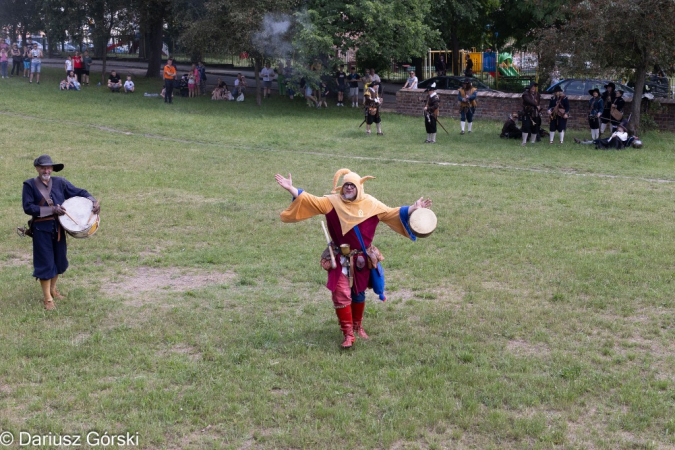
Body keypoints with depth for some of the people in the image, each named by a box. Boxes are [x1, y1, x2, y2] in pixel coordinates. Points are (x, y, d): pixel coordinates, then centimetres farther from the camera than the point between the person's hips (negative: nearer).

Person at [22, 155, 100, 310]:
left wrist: (93, 201, -14)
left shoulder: (60, 182, 3)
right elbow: (28, 207, -13)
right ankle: (48, 299, 10)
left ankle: (53, 288, 38)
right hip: (41, 229, -4)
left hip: (58, 227, 4)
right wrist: (51, 210, -20)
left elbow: (78, 192, 5)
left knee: (59, 260, 14)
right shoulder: (30, 185, -6)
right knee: (45, 262, 0)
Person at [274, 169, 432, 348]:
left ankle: (358, 326, 37)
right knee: (341, 294, -9)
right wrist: (291, 189, -21)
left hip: (362, 258, 2)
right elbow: (311, 201, -11)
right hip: (341, 259, -2)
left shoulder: (371, 204, -5)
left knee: (359, 293, 16)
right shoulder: (332, 202, -8)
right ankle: (348, 334, -1)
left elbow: (391, 213, -1)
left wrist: (413, 208, -10)